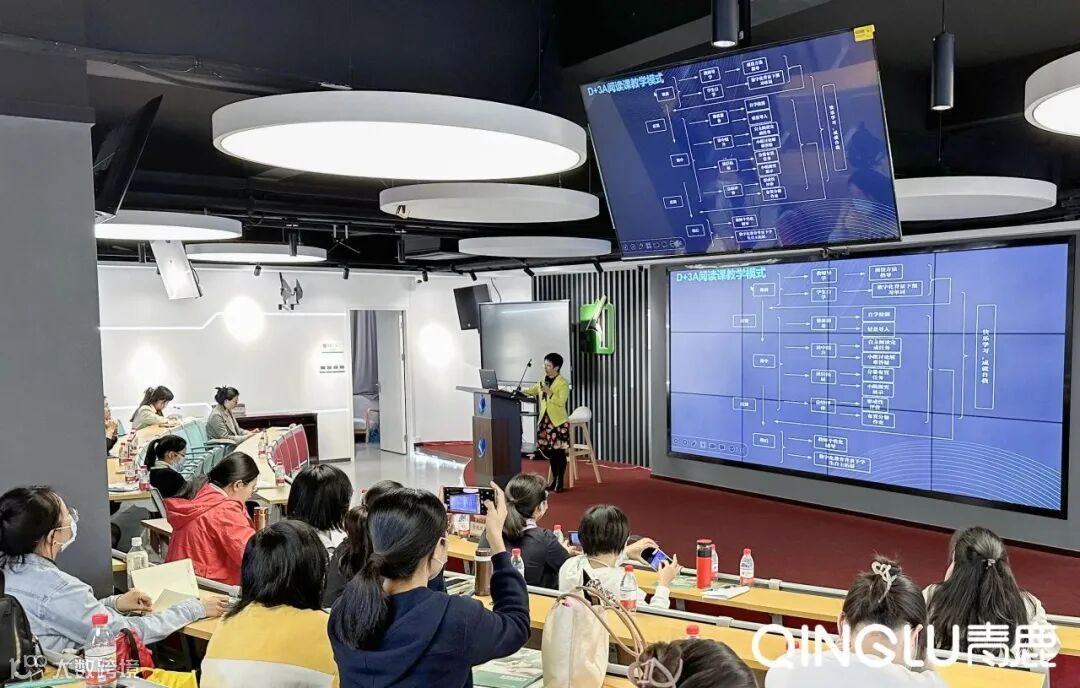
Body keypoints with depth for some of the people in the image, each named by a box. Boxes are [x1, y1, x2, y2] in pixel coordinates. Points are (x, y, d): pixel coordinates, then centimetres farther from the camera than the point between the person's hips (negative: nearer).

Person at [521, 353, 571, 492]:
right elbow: (530, 391, 18)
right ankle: (554, 480, 20)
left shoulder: (563, 383, -9)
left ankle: (560, 482, 5)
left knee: (559, 451, -3)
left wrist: (549, 392, -23)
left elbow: (561, 402, -17)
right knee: (549, 451, 9)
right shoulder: (543, 381, 11)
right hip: (545, 421, 6)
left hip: (559, 422, -6)